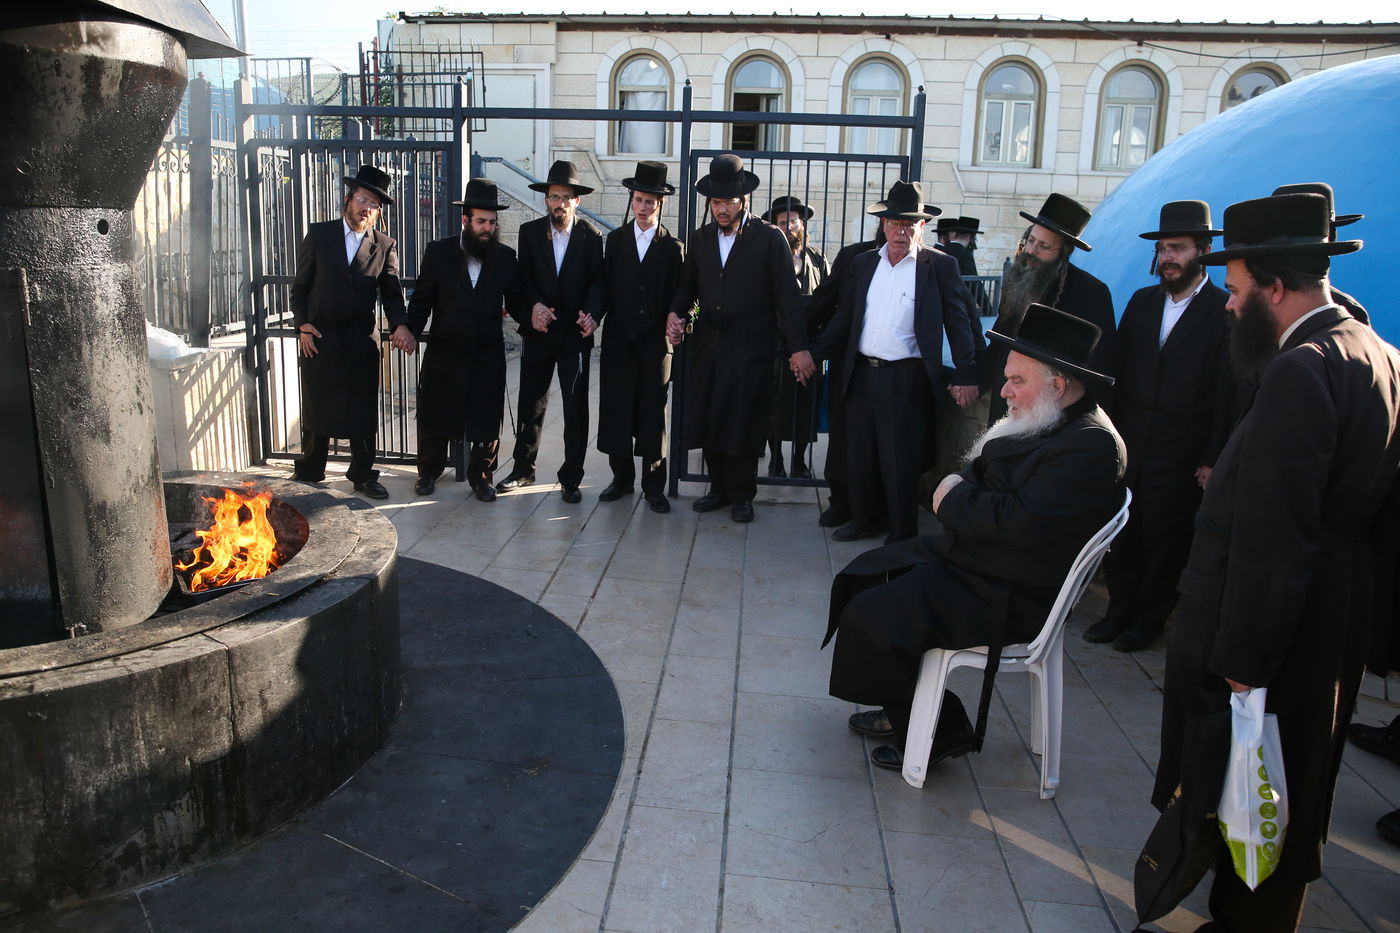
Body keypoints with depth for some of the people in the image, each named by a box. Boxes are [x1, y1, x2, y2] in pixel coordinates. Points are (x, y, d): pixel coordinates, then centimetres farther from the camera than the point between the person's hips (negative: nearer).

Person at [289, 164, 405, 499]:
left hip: (362, 342, 0)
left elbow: (391, 293, 0)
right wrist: (302, 324, -5)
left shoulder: (384, 246, 5)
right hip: (318, 338, 0)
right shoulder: (319, 235, 4)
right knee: (317, 409, 9)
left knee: (363, 412, 5)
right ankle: (309, 471, 26)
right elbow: (300, 286, 6)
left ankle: (363, 474, 20)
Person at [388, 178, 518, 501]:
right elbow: (422, 300, 1)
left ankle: (481, 476, 26)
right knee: (433, 417, 12)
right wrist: (408, 328, -15)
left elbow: (516, 300, 6)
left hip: (488, 356, 0)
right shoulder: (438, 252, -2)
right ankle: (429, 471, 34)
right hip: (444, 354, 0)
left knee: (486, 421, 5)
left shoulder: (505, 257, 1)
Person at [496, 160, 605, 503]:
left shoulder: (590, 236, 1)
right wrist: (534, 306, -16)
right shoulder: (529, 232, 5)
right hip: (537, 331, 2)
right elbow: (523, 279, 2)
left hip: (575, 333, -1)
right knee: (531, 403, 10)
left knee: (576, 407, 1)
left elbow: (597, 281, -4)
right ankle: (523, 469, 25)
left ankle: (570, 479, 9)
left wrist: (591, 313, -21)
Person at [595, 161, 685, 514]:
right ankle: (622, 478, 18)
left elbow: (679, 296, 1)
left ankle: (653, 486, 10)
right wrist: (593, 316, -9)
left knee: (653, 414, 2)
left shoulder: (673, 247, 5)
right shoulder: (615, 240, 10)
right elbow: (605, 287, 6)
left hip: (655, 342, -2)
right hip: (618, 340, 2)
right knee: (616, 410, 4)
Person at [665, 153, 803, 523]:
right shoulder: (702, 238, 10)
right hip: (706, 344, 5)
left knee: (743, 422, 1)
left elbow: (787, 297, -6)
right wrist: (676, 313, -4)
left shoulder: (770, 238, -4)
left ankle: (742, 494, 18)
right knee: (707, 419, 8)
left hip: (750, 347, -4)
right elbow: (688, 284, 17)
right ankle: (719, 488, 25)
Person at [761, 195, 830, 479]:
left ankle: (800, 461, 20)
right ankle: (775, 459, 18)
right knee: (775, 403, 4)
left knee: (805, 403, 6)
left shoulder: (818, 260, 11)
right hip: (775, 343, -2)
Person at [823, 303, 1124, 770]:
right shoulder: (1043, 424, 9)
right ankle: (904, 711, 22)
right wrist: (958, 490, -8)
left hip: (1006, 596, -11)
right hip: (965, 557, 11)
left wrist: (956, 497, -17)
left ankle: (942, 731, 4)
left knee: (872, 616, -18)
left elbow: (1023, 522, -31)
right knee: (863, 575, 14)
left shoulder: (1090, 447, -23)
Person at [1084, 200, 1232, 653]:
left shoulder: (1225, 311, -7)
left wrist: (1212, 459, -10)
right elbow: (1118, 371, 9)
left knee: (1165, 540, 8)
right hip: (1127, 445, 4)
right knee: (1120, 534, 10)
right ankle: (1119, 610, 27)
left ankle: (1149, 619, 25)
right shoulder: (1141, 301, 8)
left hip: (1178, 457, -4)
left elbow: (1228, 394, -8)